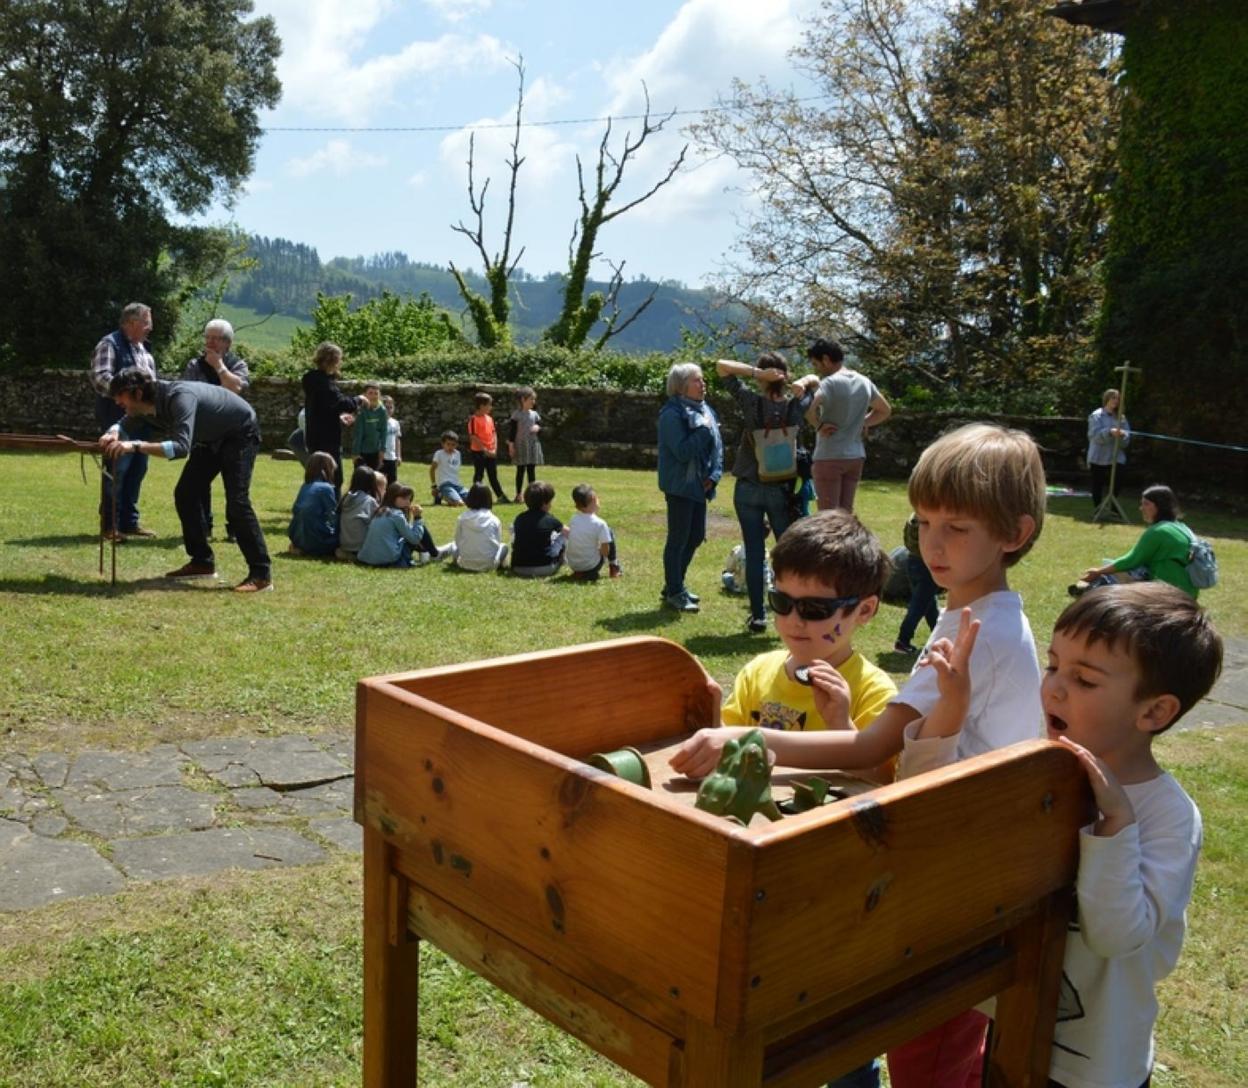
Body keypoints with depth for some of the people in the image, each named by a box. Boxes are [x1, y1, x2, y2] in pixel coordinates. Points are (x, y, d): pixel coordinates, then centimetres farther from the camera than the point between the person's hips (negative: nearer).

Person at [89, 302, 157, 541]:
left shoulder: (142, 347, 19)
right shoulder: (110, 344, -8)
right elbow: (99, 377, -19)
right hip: (119, 418, -8)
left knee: (137, 469, 11)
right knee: (117, 471, -5)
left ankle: (129, 521, 20)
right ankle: (110, 525, 2)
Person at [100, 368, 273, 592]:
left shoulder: (180, 397, -37)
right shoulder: (146, 404, -10)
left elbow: (181, 446, -46)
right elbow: (125, 425, 4)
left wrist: (136, 446, -51)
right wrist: (113, 434, -20)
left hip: (241, 433, -9)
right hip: (213, 438, 9)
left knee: (236, 502, -20)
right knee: (185, 495, 5)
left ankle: (261, 574, -18)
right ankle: (202, 562, 15)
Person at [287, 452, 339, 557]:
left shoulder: (305, 486, 12)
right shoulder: (326, 488, -10)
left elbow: (294, 511, 15)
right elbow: (333, 516, -10)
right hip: (316, 541, -8)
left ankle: (300, 548, 7)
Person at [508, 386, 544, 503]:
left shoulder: (534, 414, 8)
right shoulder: (516, 414, -4)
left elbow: (540, 427, 14)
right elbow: (511, 430, -5)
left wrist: (538, 428, -9)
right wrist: (511, 445, -10)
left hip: (533, 445, 4)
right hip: (520, 446, -4)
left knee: (531, 470, 6)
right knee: (520, 471, 1)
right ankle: (518, 495, 8)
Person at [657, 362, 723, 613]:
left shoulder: (706, 410, 11)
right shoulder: (672, 414, -14)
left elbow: (718, 446, 11)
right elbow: (683, 451, -22)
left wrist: (714, 475, -2)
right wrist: (704, 429, -18)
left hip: (700, 486, 8)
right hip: (680, 486, -8)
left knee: (696, 536, 15)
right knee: (678, 540, -1)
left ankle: (675, 584, 29)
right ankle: (674, 592, 10)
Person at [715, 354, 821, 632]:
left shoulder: (752, 402, -11)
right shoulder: (796, 406, -3)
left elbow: (722, 366, -4)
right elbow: (814, 380, 18)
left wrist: (757, 372, -13)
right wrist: (802, 383, -4)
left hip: (748, 490, -1)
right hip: (782, 491, 2)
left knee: (754, 553, 4)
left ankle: (758, 616, 7)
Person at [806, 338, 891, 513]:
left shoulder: (830, 382, -13)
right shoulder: (864, 382, 9)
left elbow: (810, 407, -31)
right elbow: (885, 411, 23)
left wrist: (818, 425, -14)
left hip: (829, 457, -7)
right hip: (856, 456, 7)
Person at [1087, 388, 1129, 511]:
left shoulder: (1121, 417, 11)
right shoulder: (1096, 416, -2)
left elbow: (1127, 437, 3)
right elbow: (1096, 435, -16)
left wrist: (1122, 434, -20)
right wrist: (1110, 432, -31)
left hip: (1116, 458, 4)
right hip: (1098, 459, -4)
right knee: (1097, 486, 1)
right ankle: (1098, 510, 11)